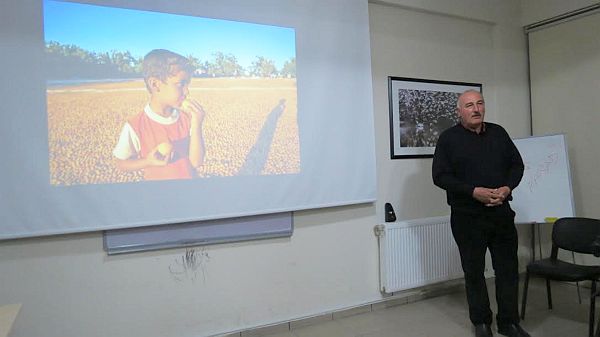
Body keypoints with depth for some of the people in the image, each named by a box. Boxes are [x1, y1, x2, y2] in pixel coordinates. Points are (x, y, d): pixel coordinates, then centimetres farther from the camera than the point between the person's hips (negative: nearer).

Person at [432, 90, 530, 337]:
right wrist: (474, 191, -18)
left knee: (508, 269, 9)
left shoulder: (498, 133, 9)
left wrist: (507, 188, -7)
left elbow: (517, 164, 12)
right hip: (467, 217, -3)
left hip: (501, 213, 4)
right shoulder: (448, 138, -4)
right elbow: (440, 176, -9)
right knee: (474, 271, 9)